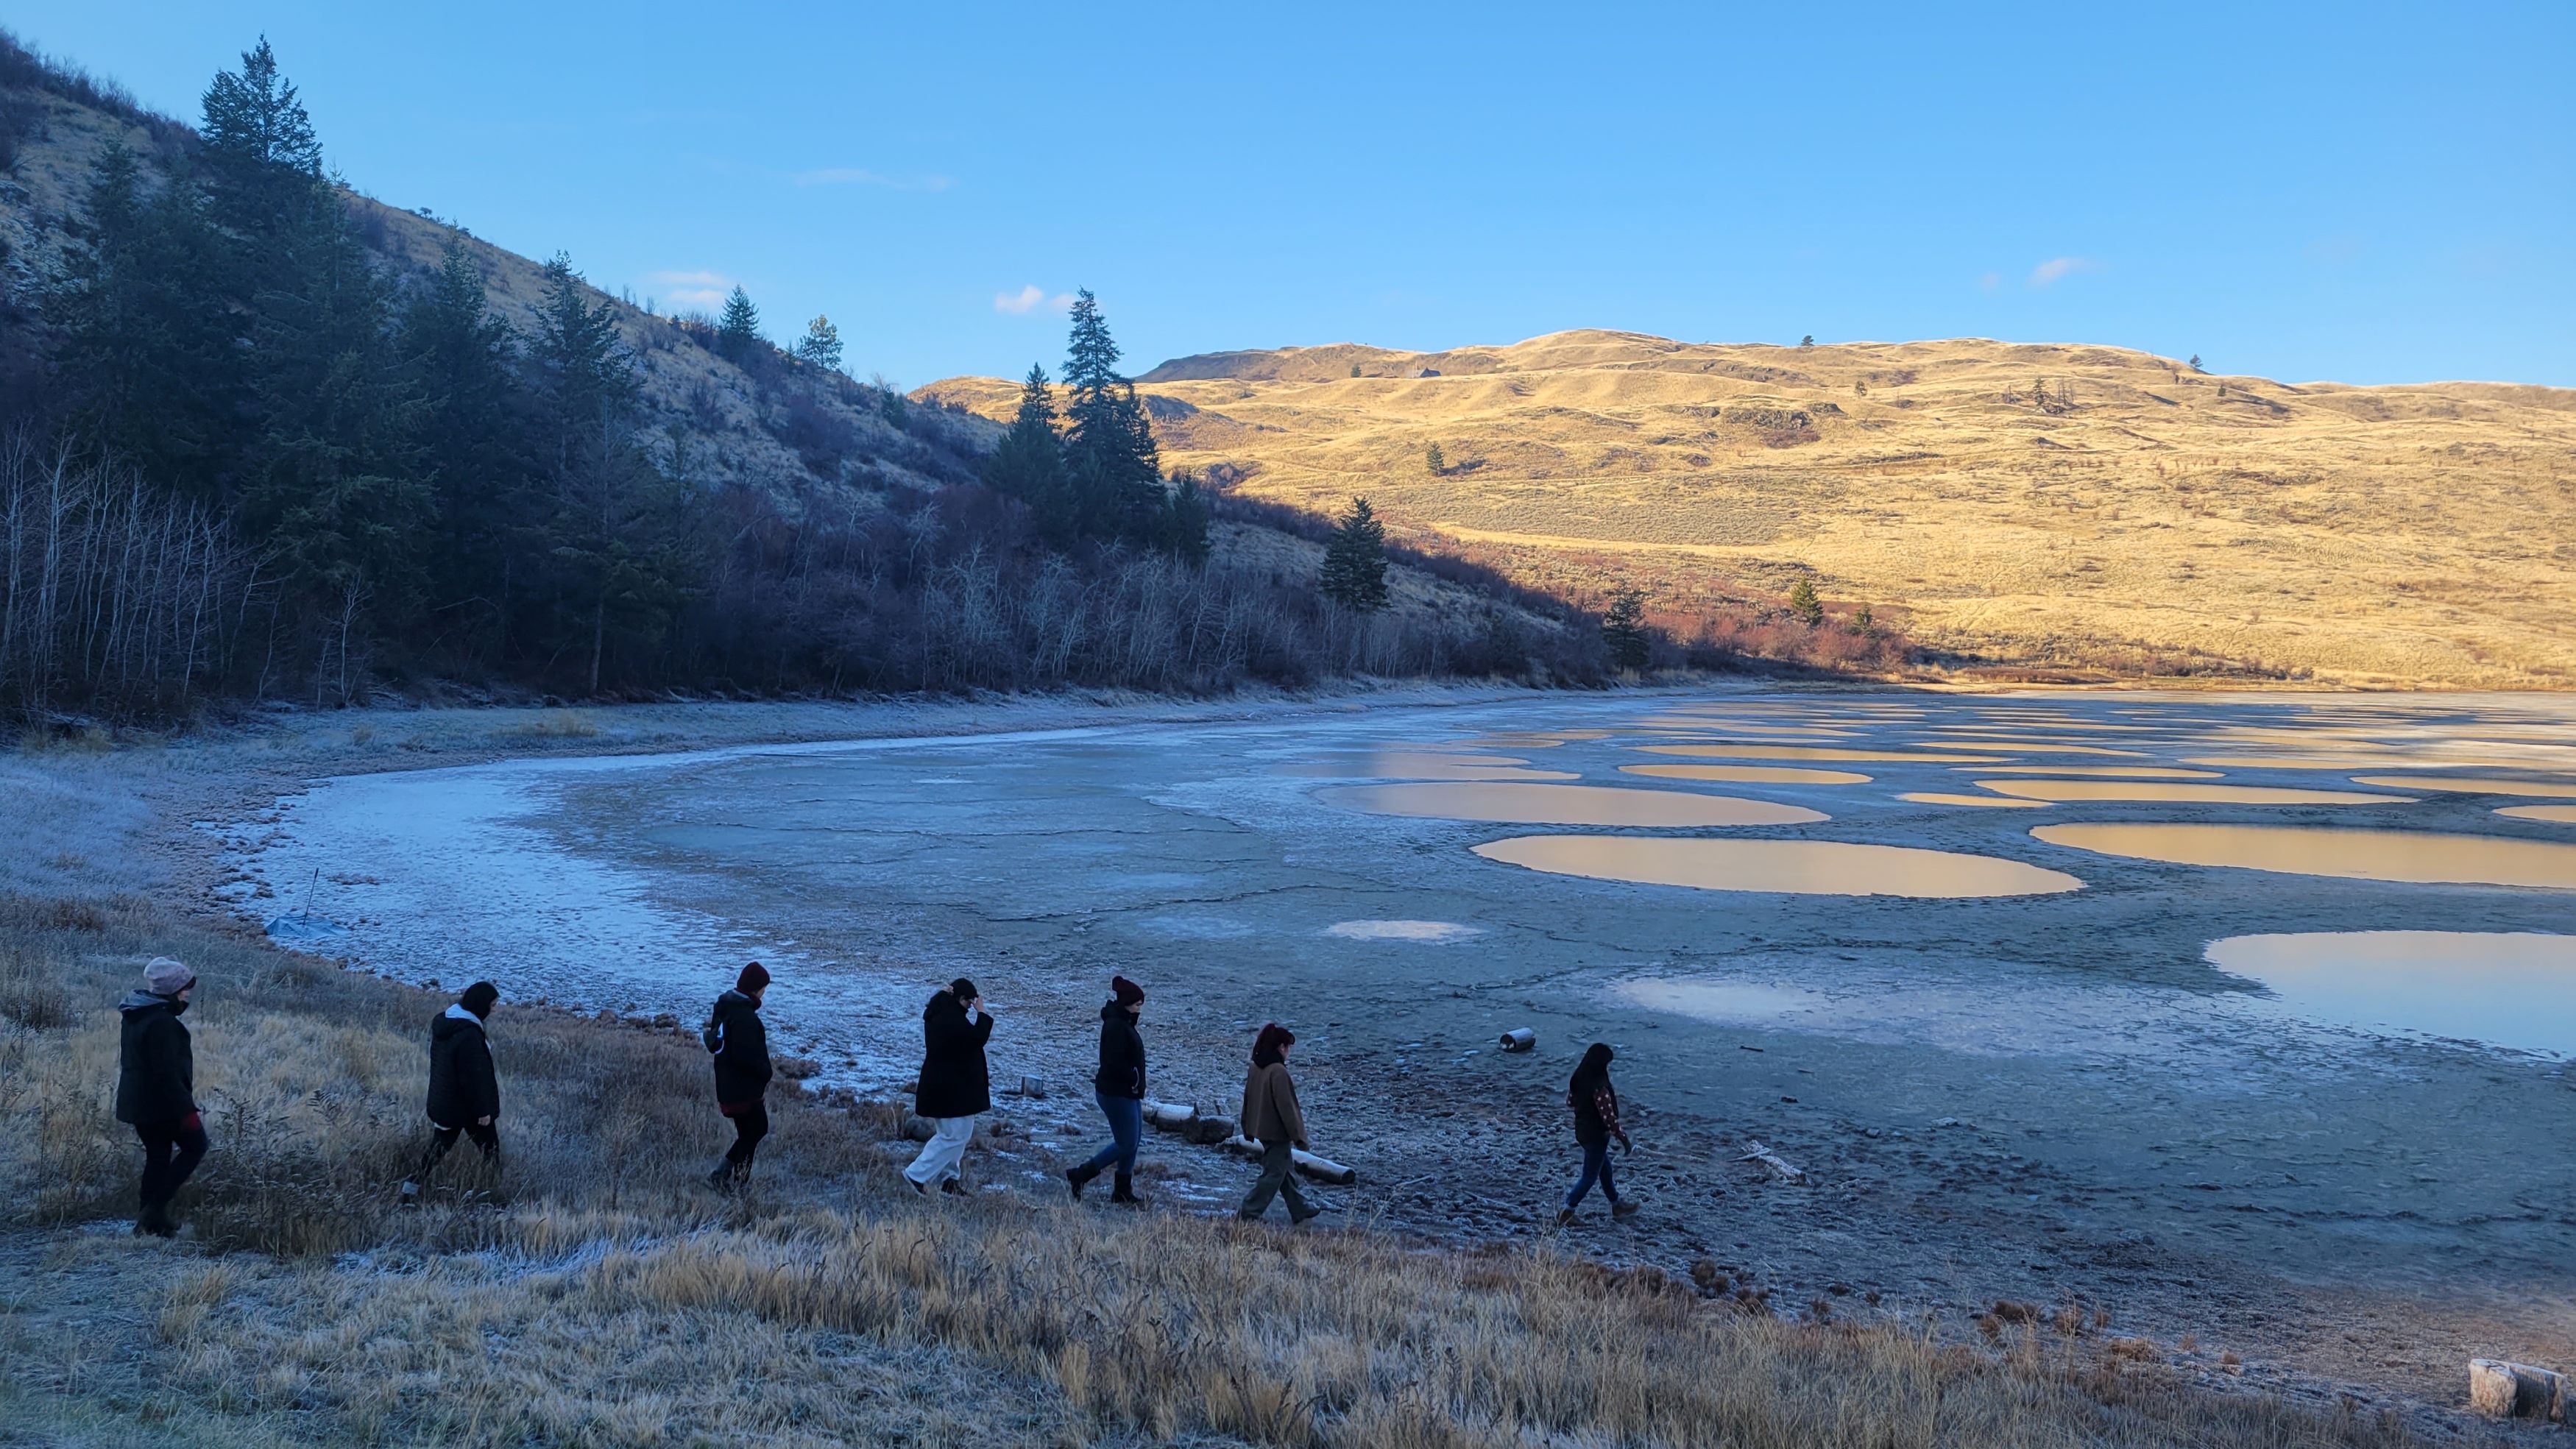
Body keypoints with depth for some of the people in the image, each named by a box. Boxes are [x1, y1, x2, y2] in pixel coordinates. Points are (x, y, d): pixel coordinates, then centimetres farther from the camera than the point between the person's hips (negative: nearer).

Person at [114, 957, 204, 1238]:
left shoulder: (134, 1015, 9)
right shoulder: (162, 1022, -22)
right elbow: (168, 1073, -24)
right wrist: (188, 1109, -20)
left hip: (137, 1102, 9)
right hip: (163, 1103, -9)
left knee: (157, 1156, 16)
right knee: (195, 1146, 5)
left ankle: (151, 1219, 19)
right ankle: (155, 1210, -2)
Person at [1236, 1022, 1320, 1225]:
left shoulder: (1255, 1068, 2)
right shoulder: (1278, 1071, -24)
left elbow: (1248, 1100, 11)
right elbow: (1286, 1106, -22)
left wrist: (1248, 1129, 21)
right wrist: (1298, 1136, -14)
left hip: (1261, 1129, 9)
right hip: (1277, 1132, -9)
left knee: (1287, 1170, 21)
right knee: (1273, 1175, 2)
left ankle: (1300, 1209, 32)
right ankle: (1247, 1214, 3)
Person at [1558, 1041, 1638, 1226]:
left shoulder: (1579, 1079, -5)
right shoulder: (1599, 1087, -29)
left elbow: (1570, 1101, 11)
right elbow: (1609, 1118, -25)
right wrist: (1624, 1140, -14)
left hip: (1582, 1131, 8)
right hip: (1597, 1135, -8)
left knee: (1605, 1169, 24)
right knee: (1590, 1176, 8)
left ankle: (1617, 1206, 40)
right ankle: (1566, 1212, 13)